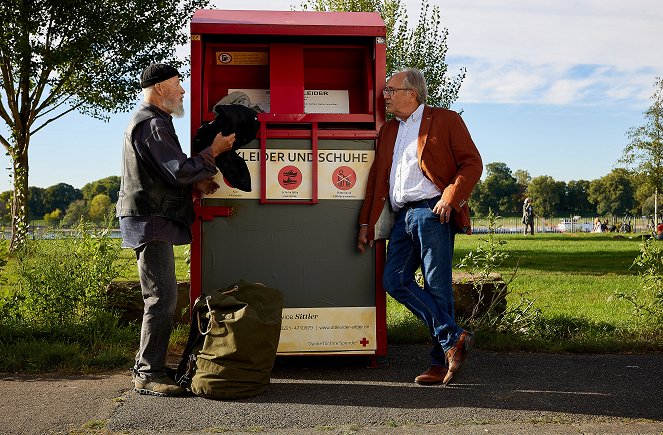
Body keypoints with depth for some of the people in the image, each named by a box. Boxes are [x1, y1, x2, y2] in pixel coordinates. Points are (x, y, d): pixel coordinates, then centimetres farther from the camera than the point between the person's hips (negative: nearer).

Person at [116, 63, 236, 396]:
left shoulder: (152, 121, 22)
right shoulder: (152, 124, -14)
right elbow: (179, 171, -22)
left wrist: (194, 182, 10)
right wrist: (213, 151, -9)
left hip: (153, 221, 11)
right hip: (151, 221, -11)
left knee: (161, 297, 15)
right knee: (161, 298, -10)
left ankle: (147, 365, 22)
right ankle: (148, 375, -5)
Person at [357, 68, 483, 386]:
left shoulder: (445, 120, 5)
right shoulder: (388, 130, 23)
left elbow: (472, 162, -2)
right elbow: (376, 178, 22)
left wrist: (450, 197, -14)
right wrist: (366, 223, 16)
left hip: (433, 213, -6)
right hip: (403, 216, 7)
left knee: (436, 286, -7)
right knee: (394, 280, -6)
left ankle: (441, 362, 2)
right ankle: (453, 338, -1)